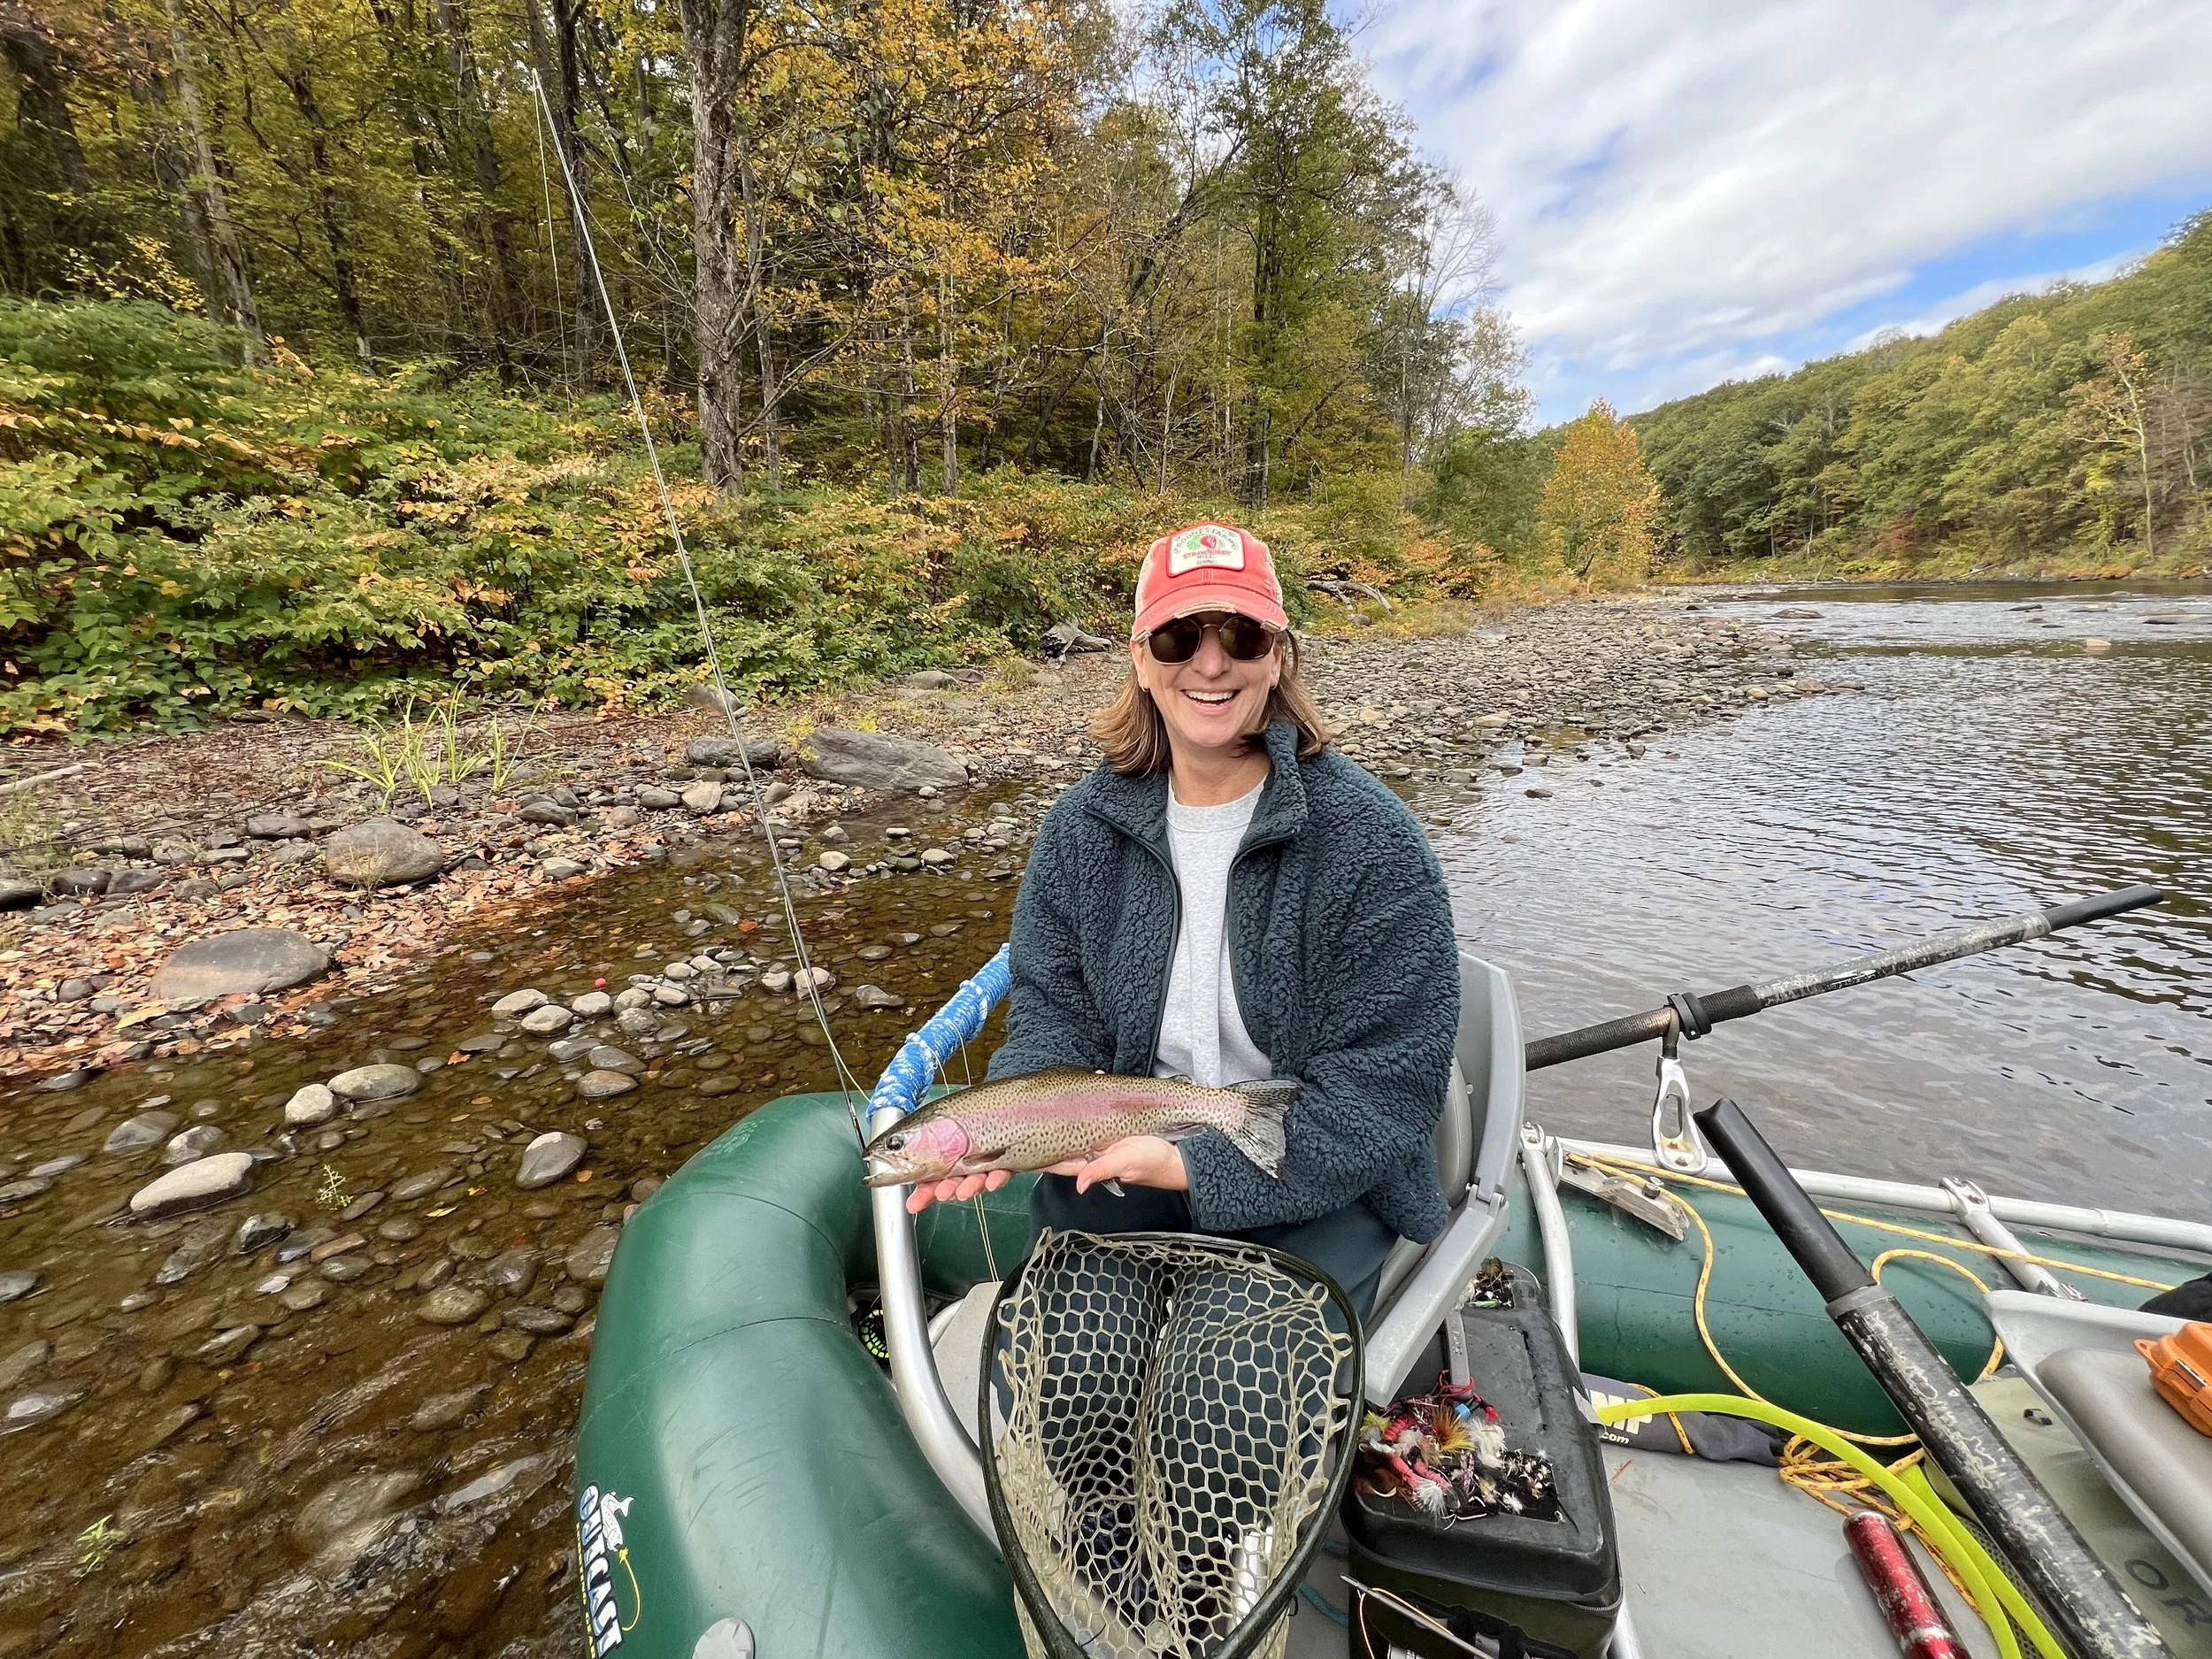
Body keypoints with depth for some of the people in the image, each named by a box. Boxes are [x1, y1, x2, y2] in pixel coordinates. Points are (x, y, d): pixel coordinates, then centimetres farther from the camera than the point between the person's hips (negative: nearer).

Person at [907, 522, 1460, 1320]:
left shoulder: (1369, 839, -17)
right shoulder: (1082, 828, -4)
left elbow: (1389, 1085, -17)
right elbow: (1054, 1014, 0)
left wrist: (1195, 1167, -24)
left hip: (1317, 1181, -2)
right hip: (1137, 1146, 3)